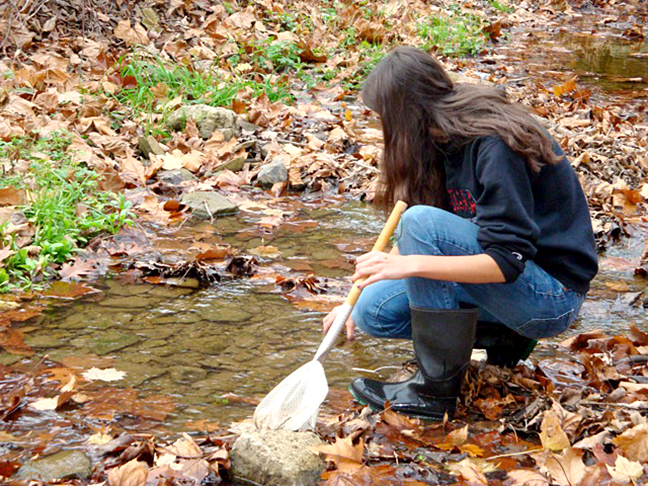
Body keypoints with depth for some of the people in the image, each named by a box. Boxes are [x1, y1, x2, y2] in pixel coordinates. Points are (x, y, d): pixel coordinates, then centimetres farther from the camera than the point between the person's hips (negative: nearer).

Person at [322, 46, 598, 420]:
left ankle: (437, 389, -20)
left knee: (423, 222, -26)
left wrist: (413, 264, -36)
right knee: (375, 311, -5)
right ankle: (504, 333, 7)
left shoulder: (494, 147, -23)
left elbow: (508, 261, -29)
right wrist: (356, 299, 11)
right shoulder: (445, 142, 4)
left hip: (553, 297, -9)